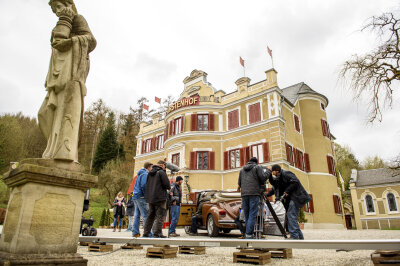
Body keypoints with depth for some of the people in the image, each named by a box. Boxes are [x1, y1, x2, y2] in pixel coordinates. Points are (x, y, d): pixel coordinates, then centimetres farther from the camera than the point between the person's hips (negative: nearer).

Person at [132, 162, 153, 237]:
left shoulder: (140, 174, 20)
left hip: (135, 196, 9)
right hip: (141, 197, -9)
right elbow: (143, 186, -19)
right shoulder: (145, 174, -10)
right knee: (145, 215, -8)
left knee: (137, 215, 10)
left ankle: (135, 232, 12)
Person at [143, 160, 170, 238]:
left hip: (150, 198, 8)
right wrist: (168, 187, 8)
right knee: (160, 215, -3)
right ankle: (157, 232, -8)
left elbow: (147, 185, 19)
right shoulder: (161, 172, -8)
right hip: (160, 197, -7)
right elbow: (167, 185, -13)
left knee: (150, 215, 13)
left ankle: (146, 233, 14)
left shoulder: (150, 173, 15)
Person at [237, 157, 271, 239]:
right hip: (254, 193, -4)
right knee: (252, 215, -6)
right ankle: (248, 235, -12)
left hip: (244, 194, 4)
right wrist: (268, 170, 12)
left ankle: (250, 233, 10)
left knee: (247, 215, 9)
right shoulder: (257, 167, 8)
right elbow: (263, 177, -4)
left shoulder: (242, 170, 22)